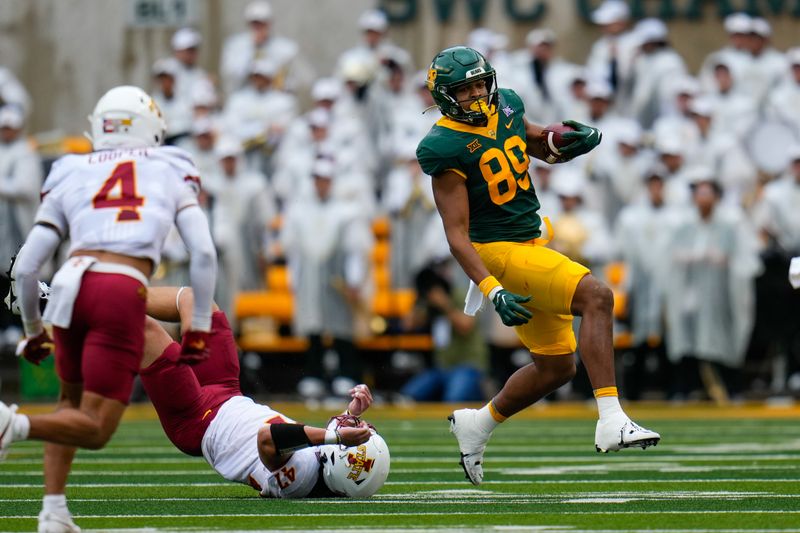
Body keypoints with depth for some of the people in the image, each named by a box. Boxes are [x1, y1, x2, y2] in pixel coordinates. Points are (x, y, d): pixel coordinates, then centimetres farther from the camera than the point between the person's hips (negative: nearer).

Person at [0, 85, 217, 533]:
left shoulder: (70, 175, 23)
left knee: (72, 400, 28)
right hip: (123, 294, -3)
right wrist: (199, 329, 15)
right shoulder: (173, 170, 20)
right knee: (95, 430, 3)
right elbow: (204, 253, 8)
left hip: (71, 285, 3)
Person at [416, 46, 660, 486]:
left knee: (556, 367, 14)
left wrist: (572, 140, 1)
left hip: (531, 243, 8)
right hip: (498, 252, -8)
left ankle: (478, 424, 34)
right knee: (596, 296, -26)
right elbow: (457, 235, -19)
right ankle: (611, 423, -33)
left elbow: (535, 144, 25)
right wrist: (492, 291, -29)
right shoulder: (446, 147, -18)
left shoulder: (505, 106, 3)